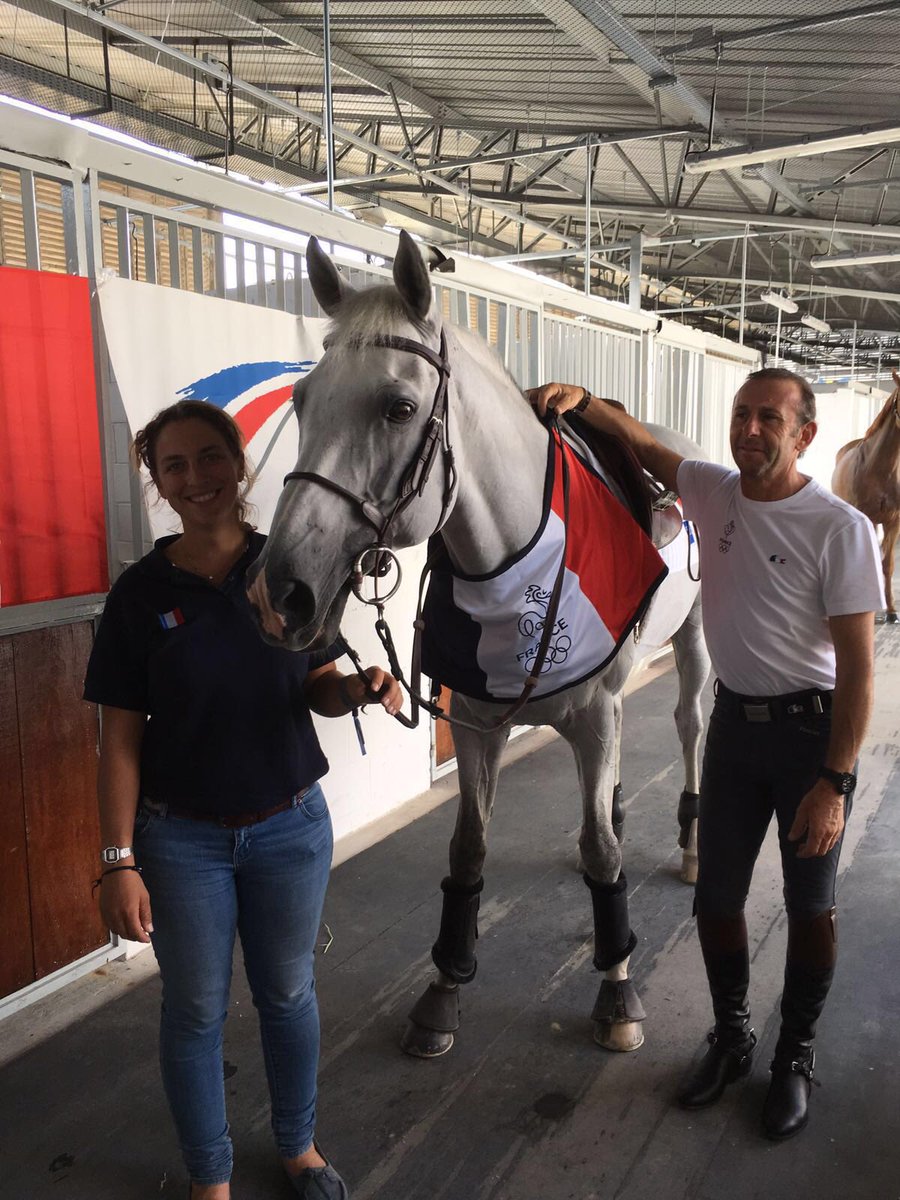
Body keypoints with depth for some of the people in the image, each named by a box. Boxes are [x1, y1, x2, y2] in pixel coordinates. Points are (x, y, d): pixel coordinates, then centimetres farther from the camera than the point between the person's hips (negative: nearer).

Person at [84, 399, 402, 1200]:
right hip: (182, 839, -1)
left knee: (289, 994, 18)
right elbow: (121, 735, -8)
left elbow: (317, 686, 1)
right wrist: (120, 862, -11)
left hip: (291, 826, 2)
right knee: (196, 1011, 14)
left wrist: (357, 690, -22)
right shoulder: (142, 591, -10)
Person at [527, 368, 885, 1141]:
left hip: (811, 729, -5)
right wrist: (582, 401, -10)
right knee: (717, 894, 13)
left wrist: (834, 783, -20)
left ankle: (796, 1058, 32)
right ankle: (731, 1039, 35)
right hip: (734, 722, 5)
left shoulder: (840, 529, -18)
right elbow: (642, 443, 10)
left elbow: (858, 666, -18)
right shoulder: (713, 491, -2)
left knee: (809, 904, 11)